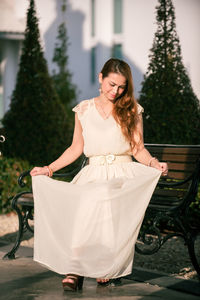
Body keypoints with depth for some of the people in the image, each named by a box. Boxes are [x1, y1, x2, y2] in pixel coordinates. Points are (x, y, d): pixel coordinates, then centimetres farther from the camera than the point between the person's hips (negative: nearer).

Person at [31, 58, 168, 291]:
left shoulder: (132, 110, 10)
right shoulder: (84, 110, 13)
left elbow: (138, 149, 10)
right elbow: (76, 148, 18)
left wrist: (154, 163, -10)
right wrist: (48, 169, 11)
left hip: (123, 176, -1)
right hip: (93, 174, 1)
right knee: (83, 205, -34)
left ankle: (107, 268, -23)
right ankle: (75, 268, -31)